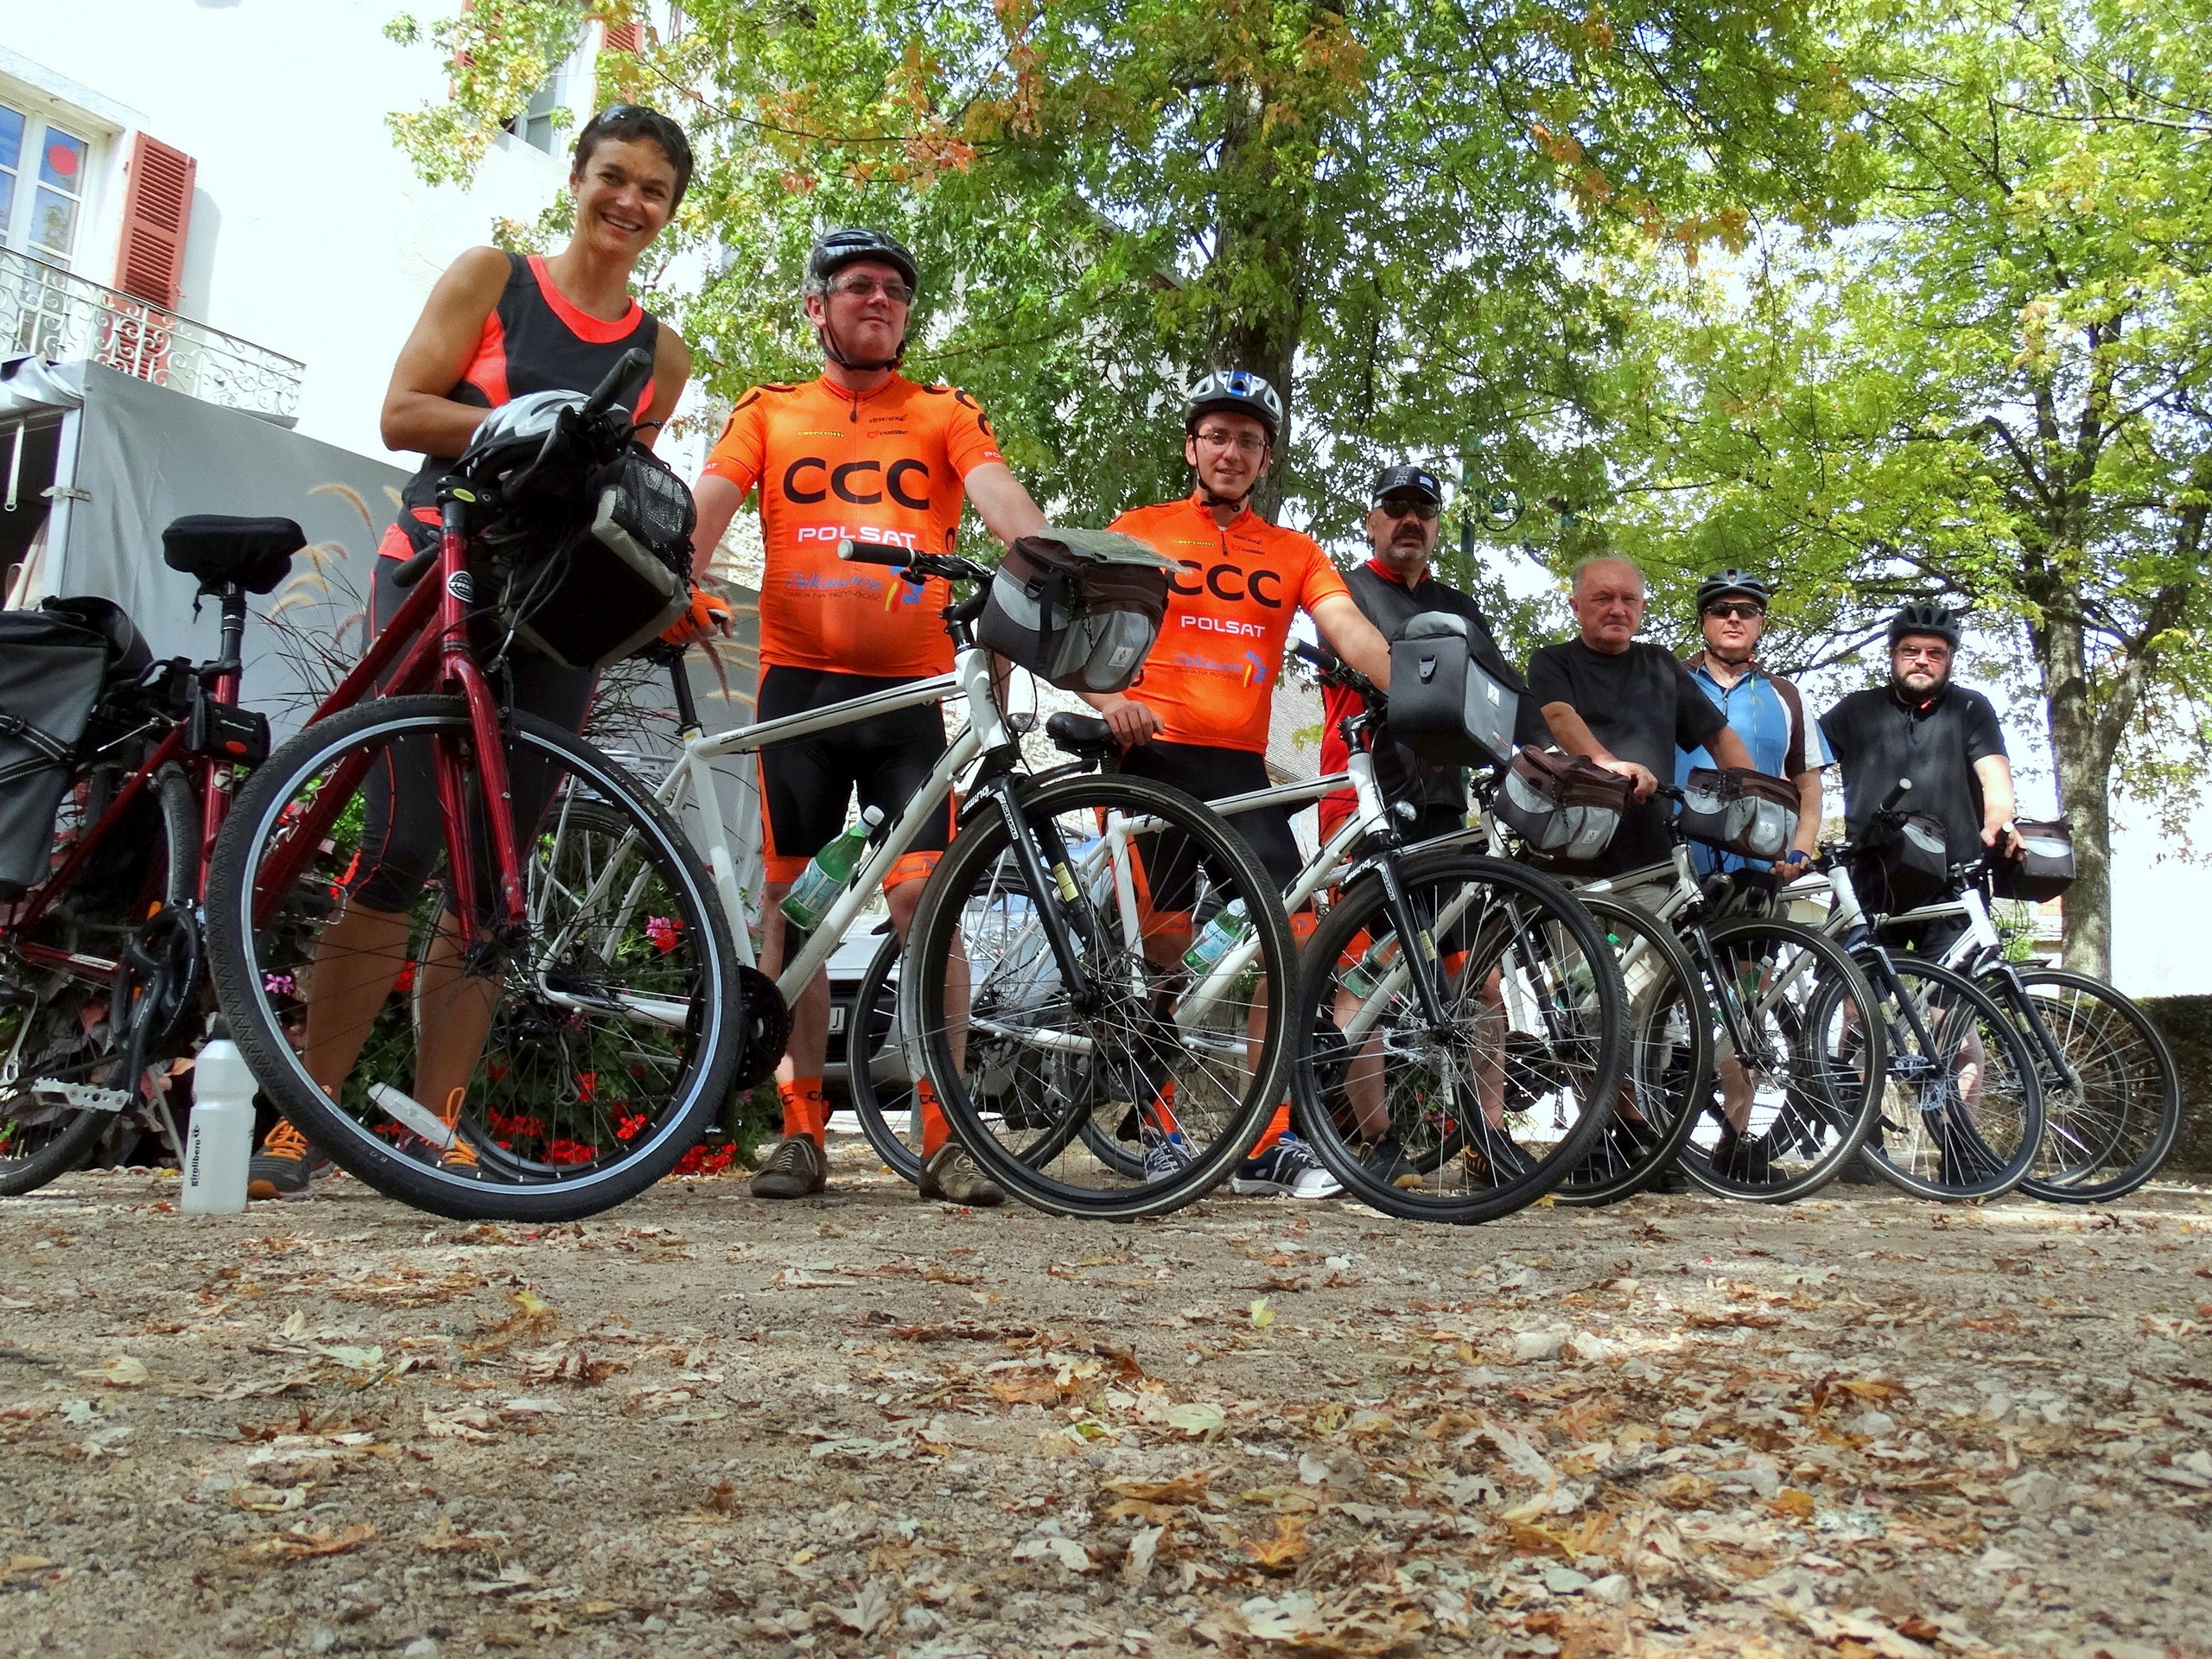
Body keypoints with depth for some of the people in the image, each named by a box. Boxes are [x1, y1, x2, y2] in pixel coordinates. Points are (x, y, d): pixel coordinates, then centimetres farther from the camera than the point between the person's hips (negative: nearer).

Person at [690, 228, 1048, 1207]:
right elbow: (706, 504, 1)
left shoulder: (945, 416, 13)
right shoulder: (768, 413, 15)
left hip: (911, 688, -1)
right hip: (799, 682, 1)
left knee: (921, 895, -9)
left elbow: (1000, 497, -5)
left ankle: (944, 1136, -2)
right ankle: (802, 1128, 10)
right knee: (793, 897, 1)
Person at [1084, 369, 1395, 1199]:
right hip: (1152, 755, -2)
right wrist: (1108, 699, -17)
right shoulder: (1140, 529, 11)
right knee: (1163, 935, -4)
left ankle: (1269, 1145, -2)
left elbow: (1349, 628, 0)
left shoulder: (1293, 553, 15)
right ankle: (1158, 1131, 10)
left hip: (1240, 763, 3)